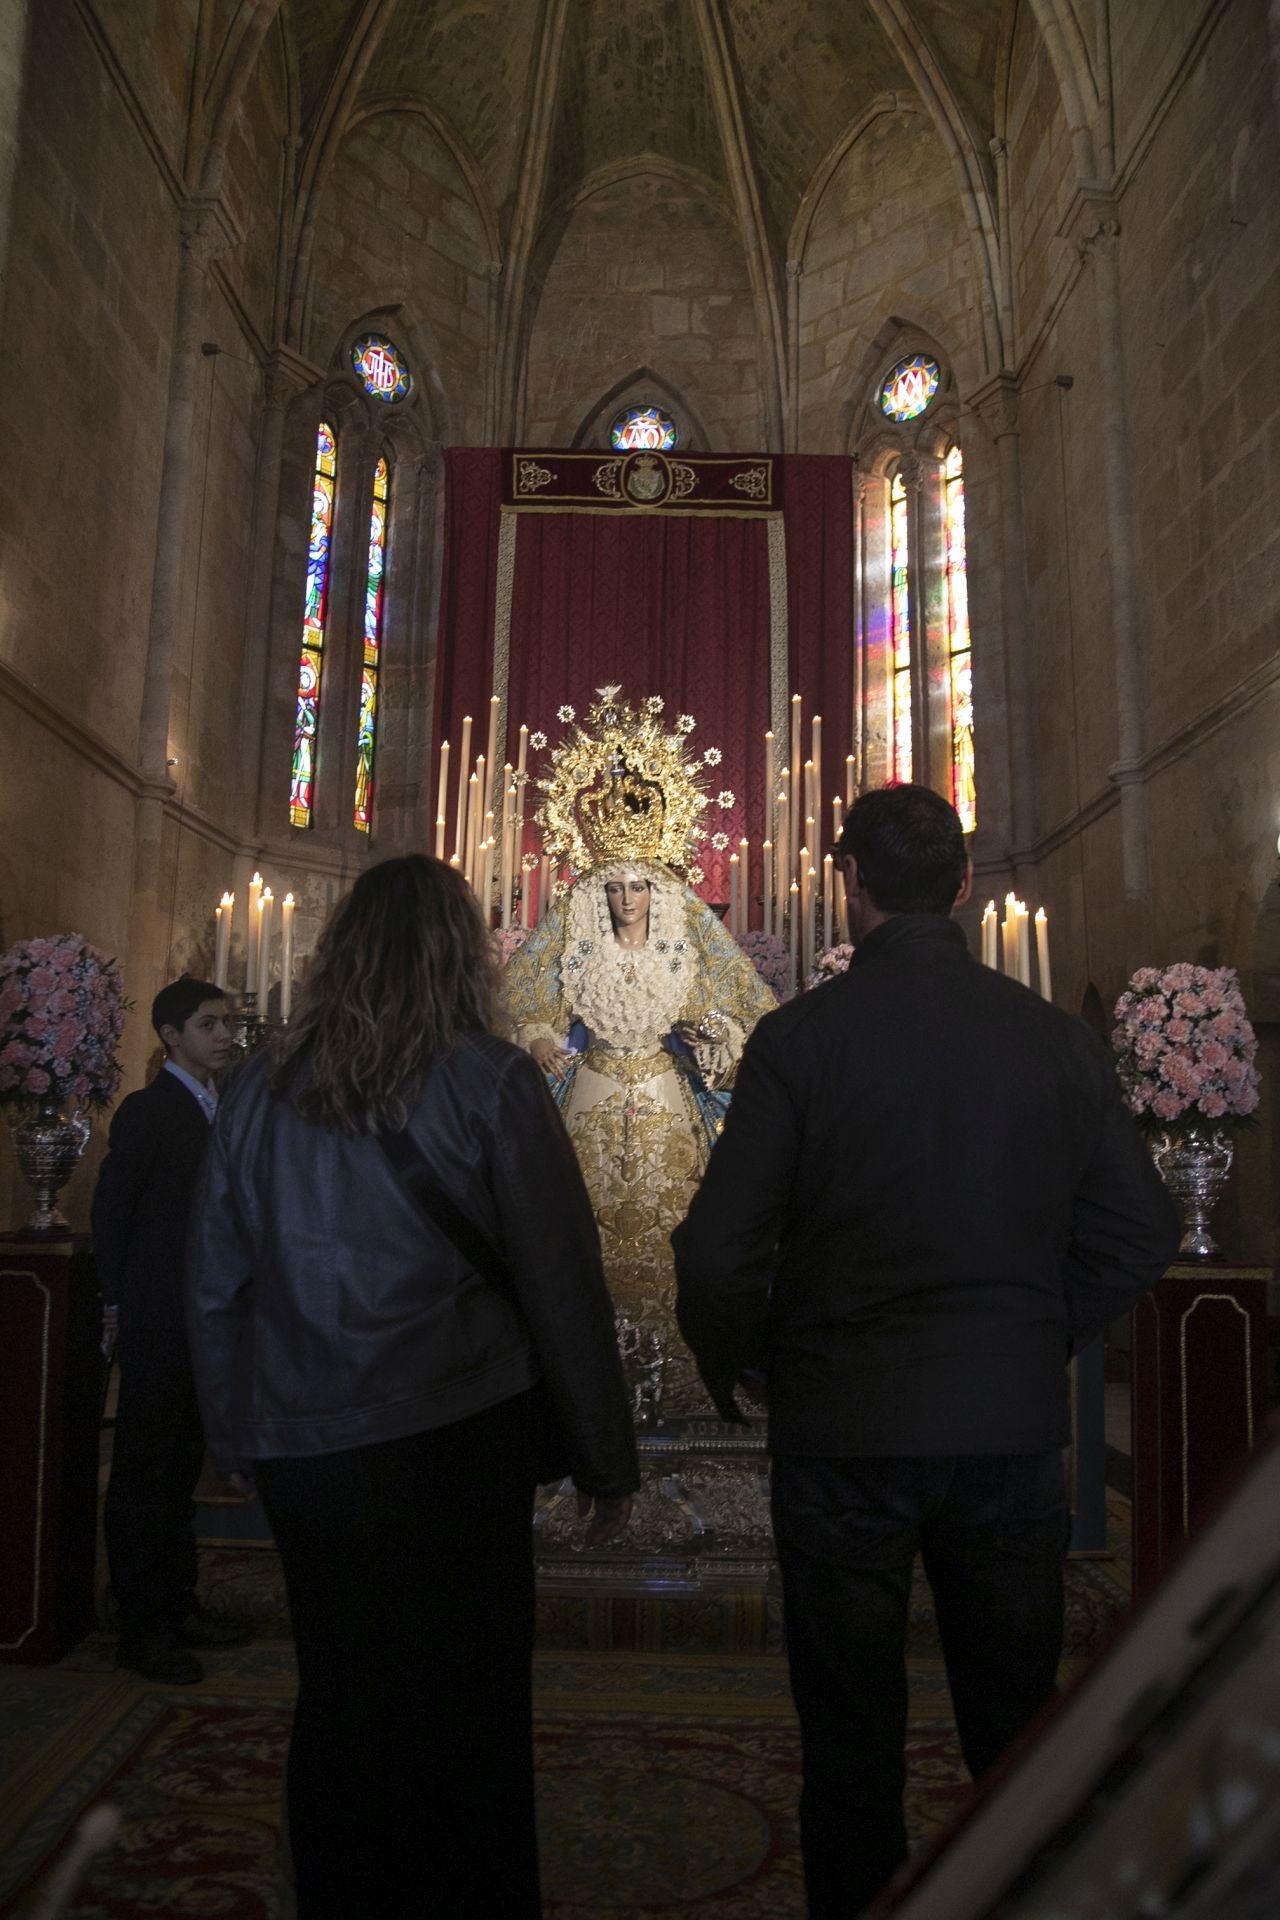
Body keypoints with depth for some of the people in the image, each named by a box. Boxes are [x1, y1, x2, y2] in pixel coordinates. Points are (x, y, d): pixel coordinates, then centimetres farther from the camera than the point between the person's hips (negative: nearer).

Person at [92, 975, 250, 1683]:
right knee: (144, 1474, 4)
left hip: (204, 1326, 8)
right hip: (160, 1327, -7)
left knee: (180, 1468, 17)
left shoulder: (220, 1107, 10)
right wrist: (128, 1307, -7)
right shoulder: (148, 1110, -12)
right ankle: (142, 1629, 14)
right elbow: (111, 1213, -11)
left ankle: (178, 1604, 29)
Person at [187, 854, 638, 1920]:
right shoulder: (490, 1080, -10)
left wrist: (243, 1432, 21)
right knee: (468, 1712, 11)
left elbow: (215, 1282, 9)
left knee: (338, 1701, 19)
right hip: (452, 1442, -4)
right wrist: (607, 1459, 0)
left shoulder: (263, 1086, 2)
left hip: (300, 1446, 4)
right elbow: (561, 1281, -9)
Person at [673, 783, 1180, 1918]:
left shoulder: (800, 1036, -13)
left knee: (853, 1740, 15)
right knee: (1018, 1733, 21)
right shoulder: (1059, 1039, -3)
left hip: (841, 1430, -3)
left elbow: (719, 1254, -14)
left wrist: (732, 1368, 4)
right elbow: (1143, 1239, 2)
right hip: (1017, 1429, 3)